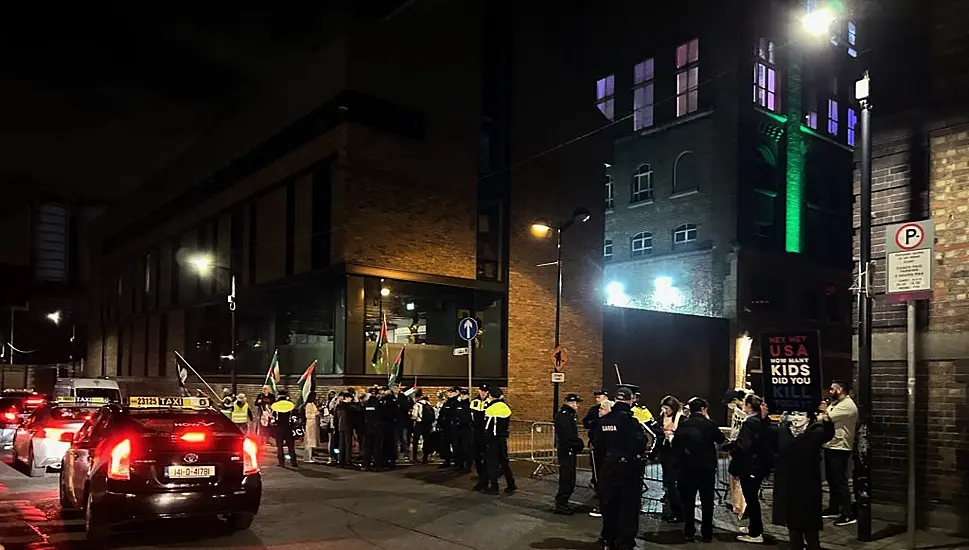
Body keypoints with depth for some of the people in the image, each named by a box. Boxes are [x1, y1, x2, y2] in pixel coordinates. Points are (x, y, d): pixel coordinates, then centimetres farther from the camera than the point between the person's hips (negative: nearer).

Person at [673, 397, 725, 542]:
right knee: (707, 502, 9)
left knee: (688, 502, 9)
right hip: (706, 468, -1)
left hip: (686, 468, 2)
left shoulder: (682, 424, -3)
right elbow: (721, 439, 8)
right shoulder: (710, 424, -8)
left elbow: (675, 445, -2)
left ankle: (689, 533, 12)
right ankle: (707, 533, 13)